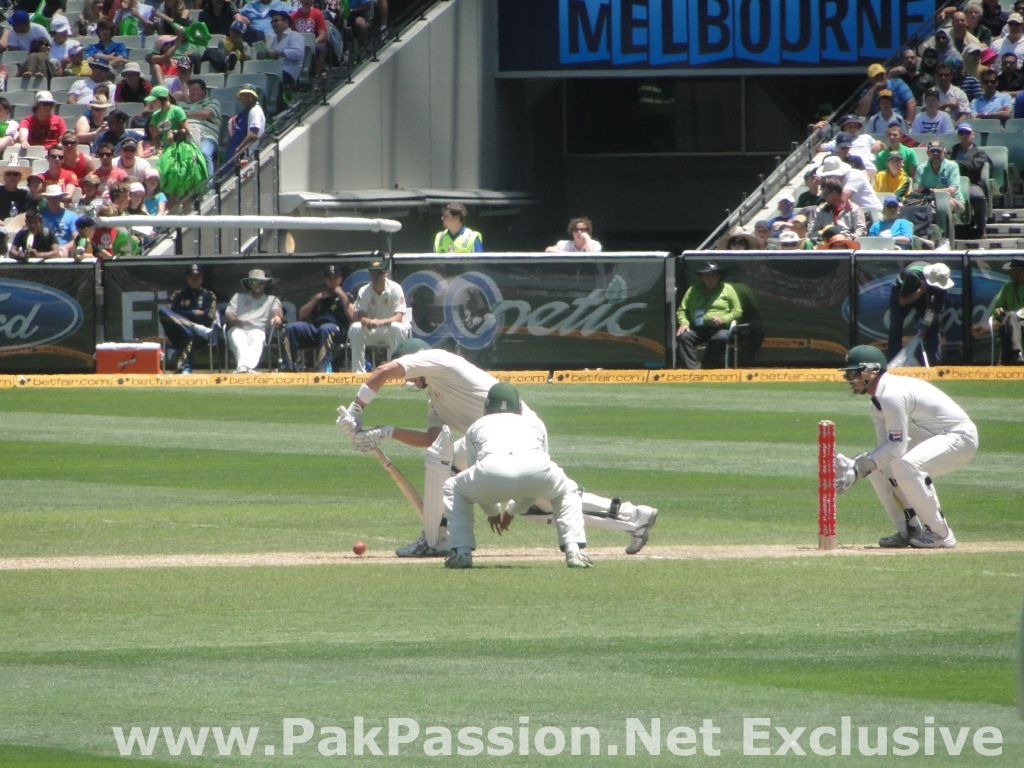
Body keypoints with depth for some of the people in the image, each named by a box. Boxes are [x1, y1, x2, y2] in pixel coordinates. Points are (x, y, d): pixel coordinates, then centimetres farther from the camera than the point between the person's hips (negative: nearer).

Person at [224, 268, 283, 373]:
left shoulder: (272, 299, 26)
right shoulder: (238, 297, 29)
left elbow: (277, 310, 3)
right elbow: (228, 315, 15)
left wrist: (277, 317, -25)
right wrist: (237, 322, -10)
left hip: (258, 330, -1)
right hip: (238, 329, 1)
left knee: (257, 337, -39)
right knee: (238, 339, -38)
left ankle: (244, 367, -65)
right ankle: (243, 367, -65)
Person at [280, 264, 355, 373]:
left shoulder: (345, 296, 18)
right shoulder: (318, 295, 29)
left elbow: (352, 317, 0)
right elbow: (301, 315, 17)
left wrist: (343, 297, 2)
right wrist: (318, 298, 11)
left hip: (337, 330, -4)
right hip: (314, 329, 4)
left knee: (325, 329, -41)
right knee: (291, 328, -23)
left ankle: (323, 370, -51)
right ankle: (288, 368, -26)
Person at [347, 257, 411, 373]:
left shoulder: (395, 289, -13)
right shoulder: (364, 291, -6)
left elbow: (399, 317, -21)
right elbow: (360, 317, -13)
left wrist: (382, 322, -41)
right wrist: (367, 321, -39)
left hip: (390, 331, -2)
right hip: (371, 331, 2)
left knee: (397, 327, -36)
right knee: (355, 328, -27)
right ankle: (358, 371, -24)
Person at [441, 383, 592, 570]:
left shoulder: (476, 426, 39)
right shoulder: (535, 423, 42)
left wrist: (493, 511, 60)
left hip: (492, 470, -1)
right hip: (537, 468, 1)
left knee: (454, 489, 30)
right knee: (567, 491, 34)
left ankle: (461, 552, 15)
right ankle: (574, 551, 15)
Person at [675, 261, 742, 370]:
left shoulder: (727, 289, 13)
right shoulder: (693, 290, 18)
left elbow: (737, 312, 10)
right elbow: (681, 310, 16)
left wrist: (723, 319, -8)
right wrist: (684, 323, -5)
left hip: (719, 329, -2)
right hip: (697, 329, 2)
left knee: (721, 338, -37)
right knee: (682, 336, -29)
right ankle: (693, 368, -38)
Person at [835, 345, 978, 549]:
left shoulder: (892, 395, -24)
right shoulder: (878, 399, 8)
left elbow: (896, 448, -25)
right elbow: (887, 447, 4)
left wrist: (859, 467, -22)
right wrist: (854, 466, -12)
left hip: (960, 436, -10)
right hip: (932, 439, 10)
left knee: (904, 465, -32)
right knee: (879, 466, 6)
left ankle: (941, 534, -21)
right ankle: (910, 531, 11)